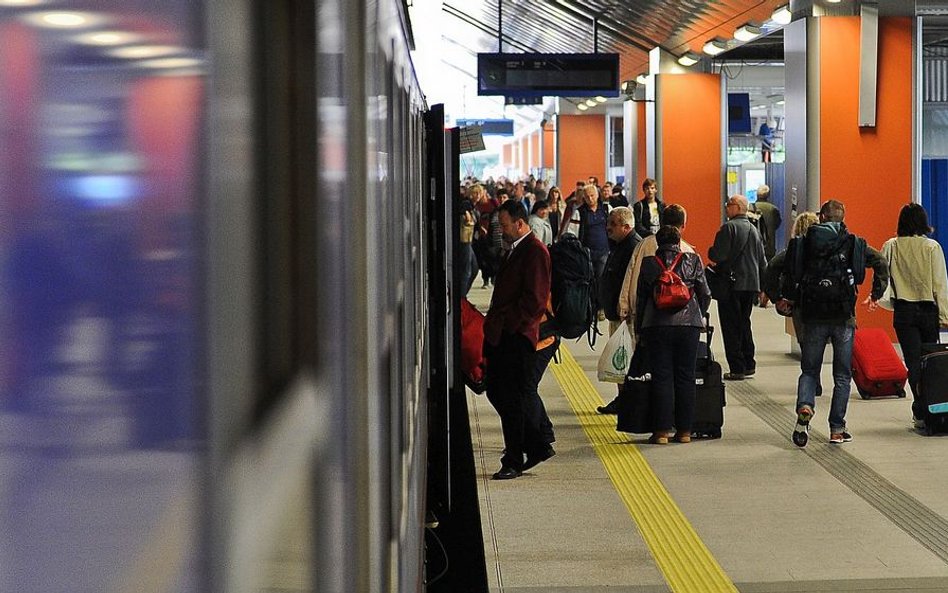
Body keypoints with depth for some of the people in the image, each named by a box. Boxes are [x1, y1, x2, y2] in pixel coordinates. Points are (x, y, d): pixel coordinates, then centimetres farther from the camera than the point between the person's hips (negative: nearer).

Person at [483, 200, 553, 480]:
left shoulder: (535, 251, -12)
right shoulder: (514, 250, 19)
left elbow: (536, 299, -19)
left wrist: (507, 325, -17)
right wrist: (493, 323, 13)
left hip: (518, 337, -10)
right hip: (501, 336, 10)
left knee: (512, 400, -4)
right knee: (496, 392, 11)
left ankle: (513, 462, 5)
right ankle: (537, 446, 20)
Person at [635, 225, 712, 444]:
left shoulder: (649, 264, 2)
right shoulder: (693, 261, 2)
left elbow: (641, 298, 6)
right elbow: (705, 294, 5)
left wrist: (639, 327, 15)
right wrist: (699, 316, 21)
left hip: (657, 326, 0)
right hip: (689, 324, 1)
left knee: (662, 378, 3)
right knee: (686, 377, 7)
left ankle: (662, 430, -1)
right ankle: (684, 430, 9)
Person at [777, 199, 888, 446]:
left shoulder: (803, 243, 6)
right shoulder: (853, 243, 4)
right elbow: (880, 262, -4)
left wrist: (784, 298, 8)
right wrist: (876, 294, 5)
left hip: (813, 316, 1)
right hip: (844, 315, -1)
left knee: (809, 370, 12)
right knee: (842, 375, 9)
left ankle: (804, 408, -16)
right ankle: (837, 429, 8)